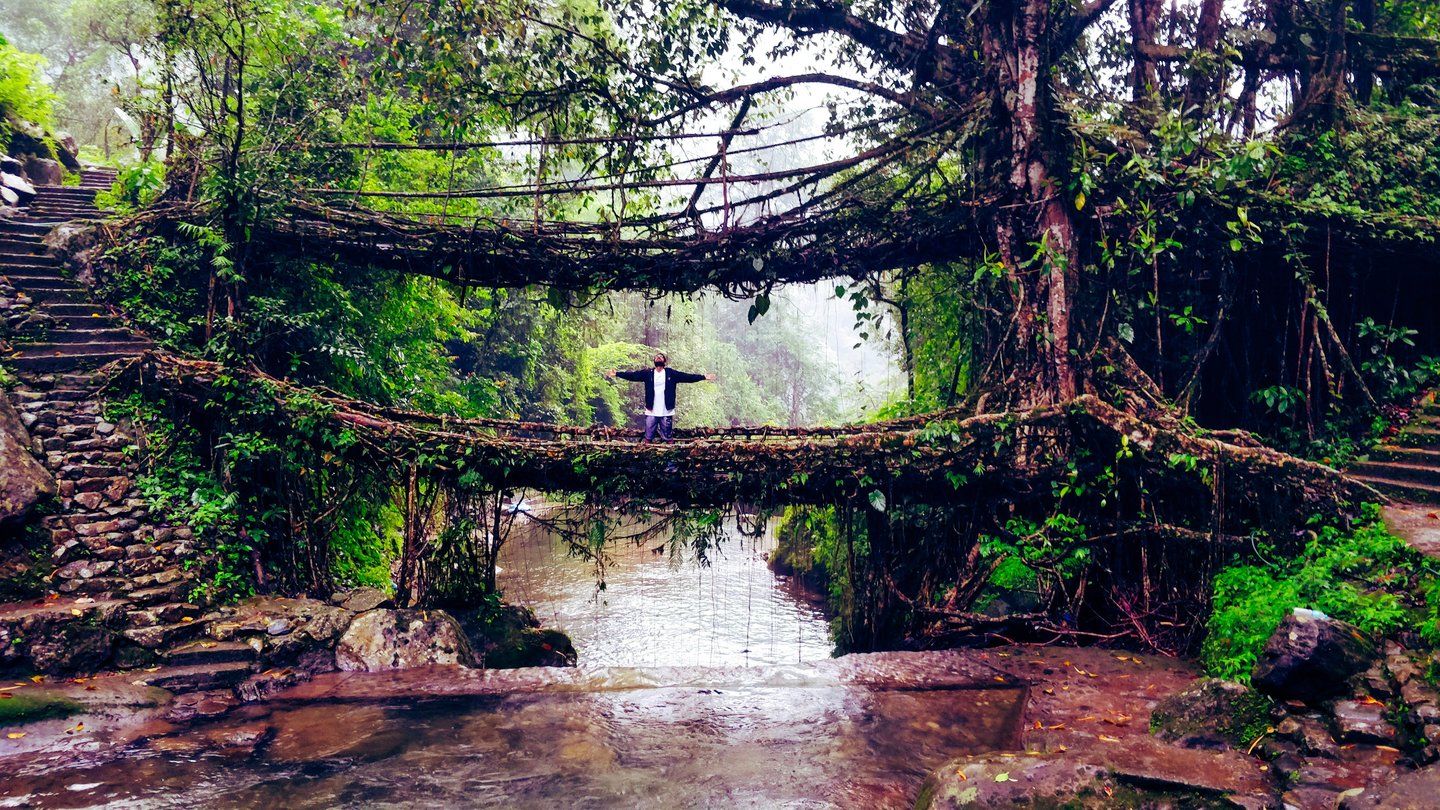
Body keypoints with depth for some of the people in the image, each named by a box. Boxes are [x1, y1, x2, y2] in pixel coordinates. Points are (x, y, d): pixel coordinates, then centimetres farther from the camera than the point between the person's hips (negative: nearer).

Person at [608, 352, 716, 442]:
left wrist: (703, 377, -10)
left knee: (668, 438, 7)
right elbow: (633, 375, 0)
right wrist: (617, 374, -9)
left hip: (666, 412, -1)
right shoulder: (647, 373, 5)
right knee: (648, 438, 7)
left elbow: (687, 377, -1)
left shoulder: (671, 373, 3)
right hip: (651, 412, 1)